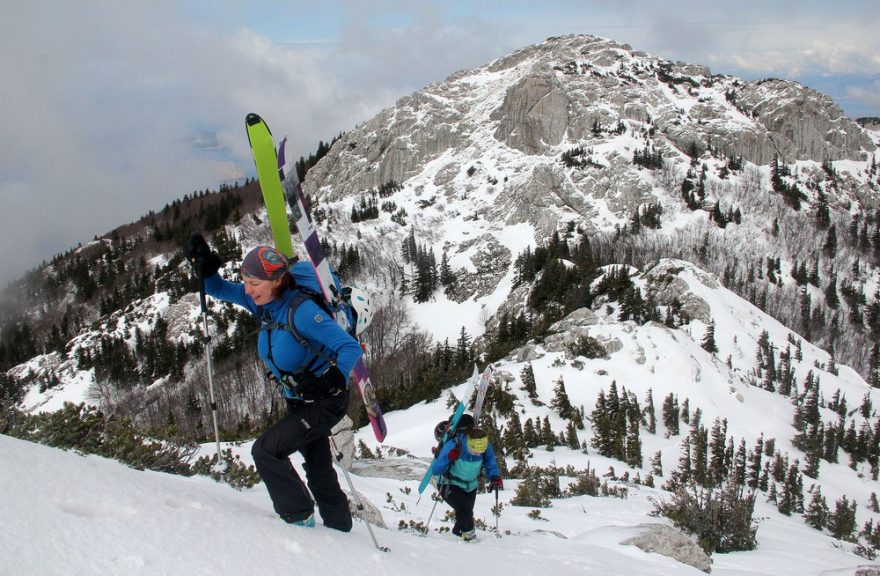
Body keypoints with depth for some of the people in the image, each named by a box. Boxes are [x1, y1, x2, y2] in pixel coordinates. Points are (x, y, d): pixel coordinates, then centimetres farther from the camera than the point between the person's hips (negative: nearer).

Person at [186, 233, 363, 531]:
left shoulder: (301, 310, -29)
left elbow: (350, 347, -30)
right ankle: (341, 529, 37)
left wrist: (333, 381, -43)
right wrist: (205, 268, -14)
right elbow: (219, 289, 5)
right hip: (298, 402, 9)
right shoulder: (264, 303, -5)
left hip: (325, 403, -9)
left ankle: (299, 518, 3)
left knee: (265, 450, -13)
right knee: (318, 471, 19)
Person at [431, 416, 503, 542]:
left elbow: (491, 465, -4)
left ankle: (458, 532, 46)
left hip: (470, 486, 5)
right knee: (464, 507, -28)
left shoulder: (485, 446, -20)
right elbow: (435, 470, -31)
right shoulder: (453, 446, -33)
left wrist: (495, 477, -26)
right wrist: (449, 458, -48)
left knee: (466, 514, 17)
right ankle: (469, 534, -6)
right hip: (449, 486, -5)